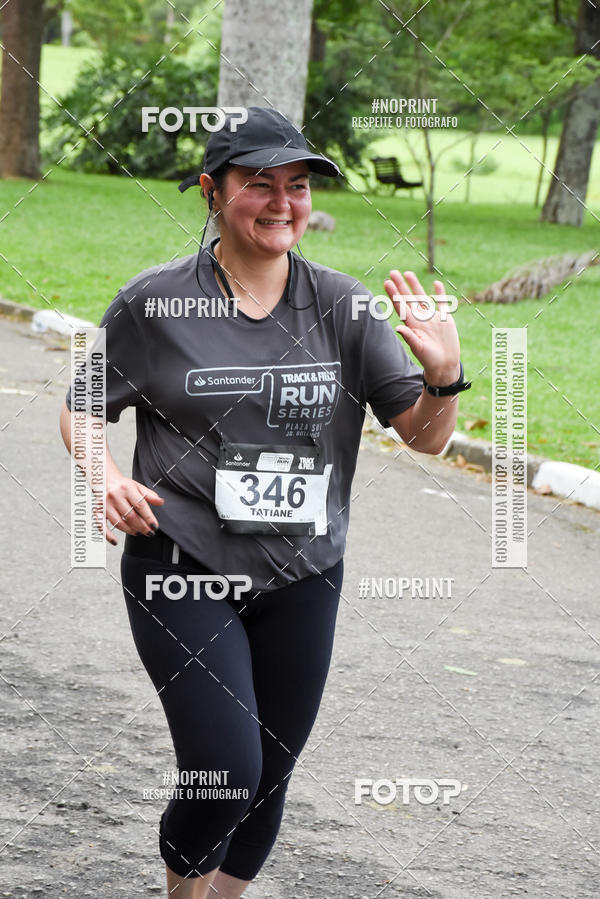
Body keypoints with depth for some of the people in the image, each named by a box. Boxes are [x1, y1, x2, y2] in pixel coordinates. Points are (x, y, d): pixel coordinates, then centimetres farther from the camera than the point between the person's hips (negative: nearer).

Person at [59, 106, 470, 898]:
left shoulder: (342, 307, 2)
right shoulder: (153, 304, -4)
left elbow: (425, 436, 2)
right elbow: (82, 410, 7)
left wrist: (445, 376, -19)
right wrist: (107, 476, -14)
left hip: (301, 578, 3)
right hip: (183, 570, -3)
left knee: (267, 781, 9)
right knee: (224, 773, -13)